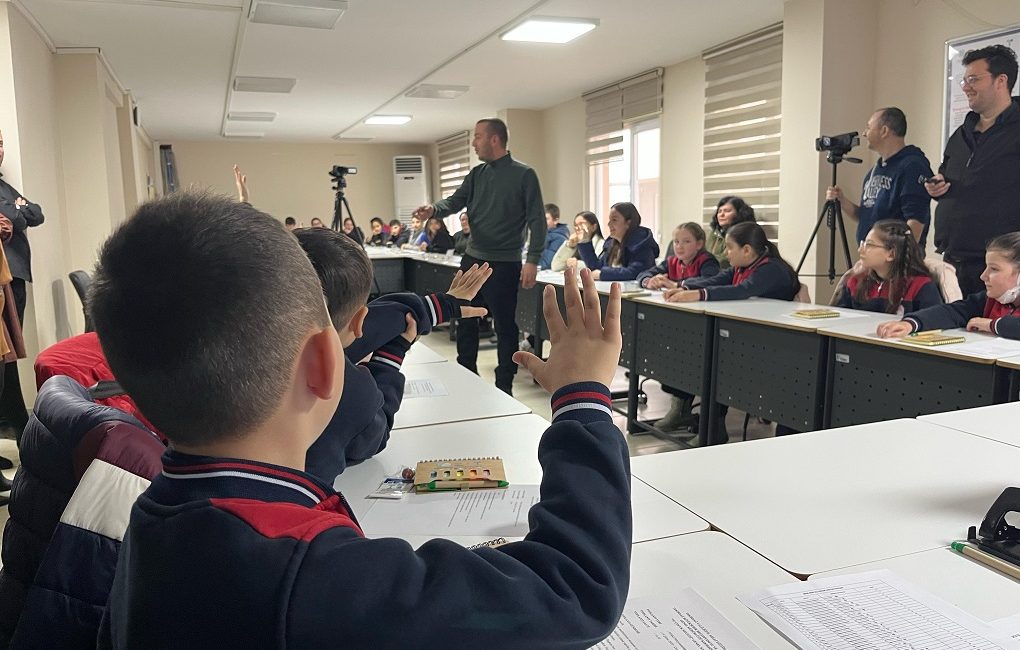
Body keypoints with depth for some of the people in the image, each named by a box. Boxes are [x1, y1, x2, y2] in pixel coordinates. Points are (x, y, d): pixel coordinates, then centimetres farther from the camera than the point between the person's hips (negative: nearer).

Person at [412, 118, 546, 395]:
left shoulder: (524, 175, -7)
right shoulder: (477, 174, 11)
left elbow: (537, 220, -10)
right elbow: (456, 201, 5)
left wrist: (533, 260, -18)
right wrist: (434, 209, -18)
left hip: (504, 264, -6)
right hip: (472, 258, 6)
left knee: (505, 325, 2)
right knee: (465, 318, 13)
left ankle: (504, 386, 14)